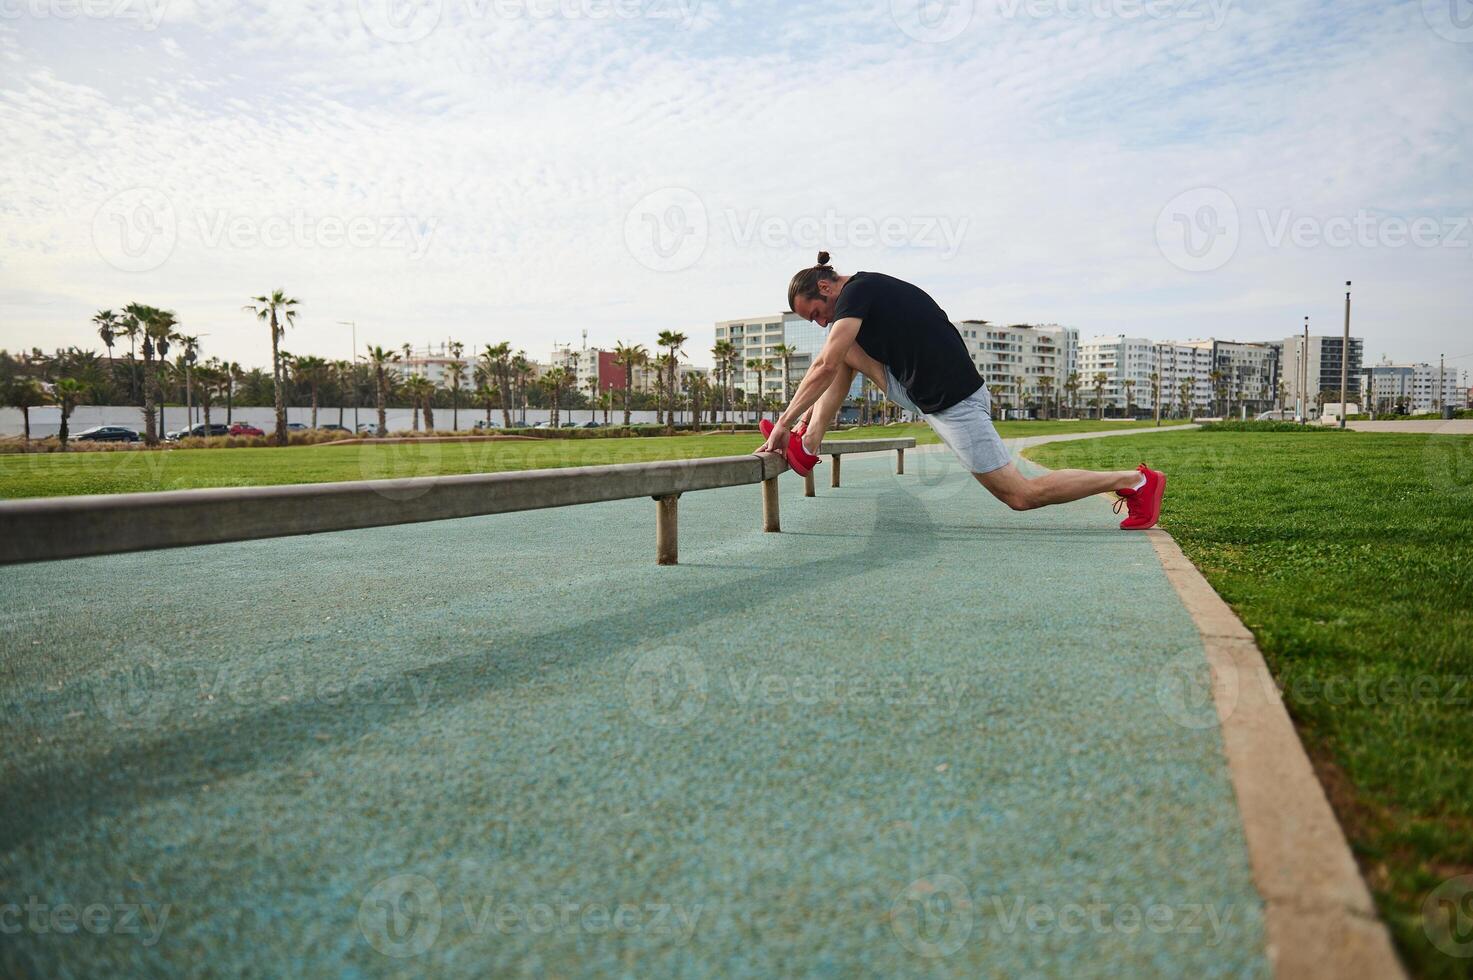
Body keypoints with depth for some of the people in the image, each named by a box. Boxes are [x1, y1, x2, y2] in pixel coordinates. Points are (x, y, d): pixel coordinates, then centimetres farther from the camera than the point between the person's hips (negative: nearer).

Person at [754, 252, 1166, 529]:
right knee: (845, 352, 7)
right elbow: (835, 371, 22)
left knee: (1021, 495, -3)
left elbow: (825, 368, -20)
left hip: (954, 402, -10)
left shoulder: (857, 291, -12)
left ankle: (1136, 480, 6)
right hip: (926, 396, 10)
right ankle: (807, 447, 3)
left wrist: (785, 421, -13)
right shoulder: (871, 292, 17)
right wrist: (803, 423, 18)